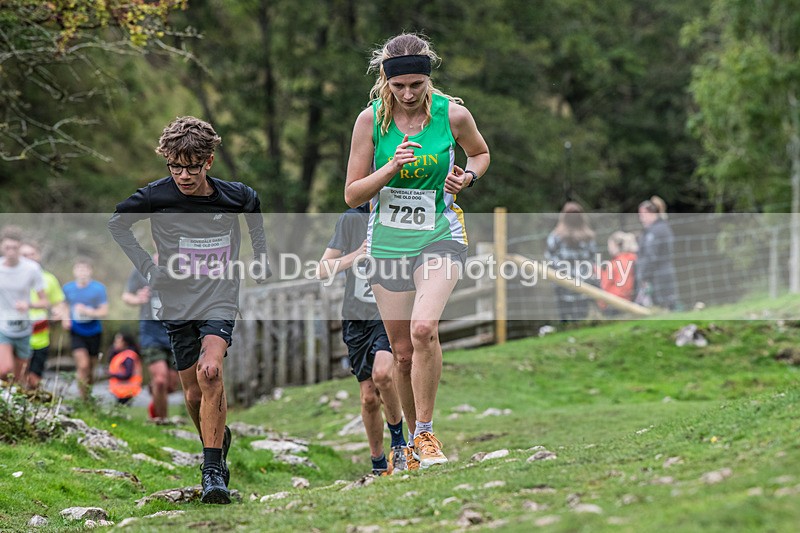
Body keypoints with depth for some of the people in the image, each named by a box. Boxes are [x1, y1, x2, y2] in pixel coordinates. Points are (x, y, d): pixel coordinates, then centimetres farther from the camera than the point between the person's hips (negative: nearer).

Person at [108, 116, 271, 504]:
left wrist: (261, 256, 15)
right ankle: (218, 442, 38)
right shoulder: (157, 196, -10)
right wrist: (146, 266, -1)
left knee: (210, 372, -25)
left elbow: (254, 207, 20)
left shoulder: (234, 196, -6)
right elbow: (117, 223, 7)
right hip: (177, 304, 2)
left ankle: (213, 471, -22)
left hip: (220, 301, -2)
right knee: (194, 393, 6)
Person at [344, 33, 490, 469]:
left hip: (440, 237, -2)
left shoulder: (452, 114, -8)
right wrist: (391, 167, -21)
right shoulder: (371, 119, -7)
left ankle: (427, 434, -13)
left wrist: (468, 176, -8)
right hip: (388, 242, 2)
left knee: (423, 328, -26)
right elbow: (352, 195, -5)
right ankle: (414, 439, 27)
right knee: (403, 352, 7)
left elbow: (480, 153, 14)